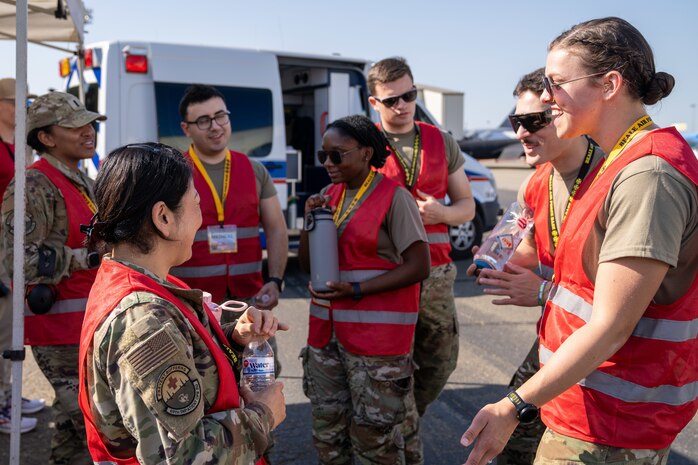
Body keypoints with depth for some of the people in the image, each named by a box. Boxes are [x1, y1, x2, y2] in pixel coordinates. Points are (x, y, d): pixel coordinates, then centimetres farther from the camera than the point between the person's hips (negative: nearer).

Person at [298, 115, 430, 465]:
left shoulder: (393, 197, -10)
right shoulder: (329, 196, 11)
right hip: (327, 330, 7)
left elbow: (418, 267, -14)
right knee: (327, 427, 13)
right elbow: (306, 263, 14)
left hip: (376, 331, -6)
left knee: (373, 434, 1)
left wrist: (356, 290, -19)